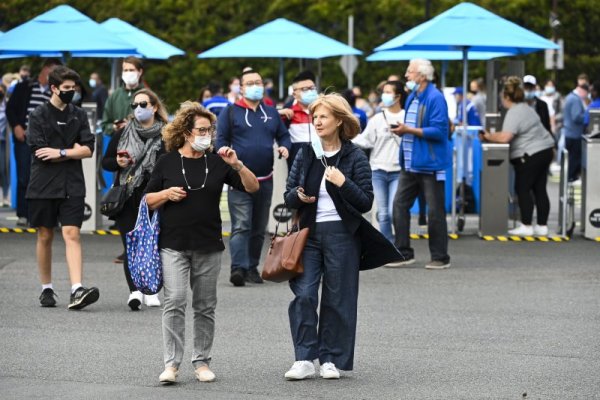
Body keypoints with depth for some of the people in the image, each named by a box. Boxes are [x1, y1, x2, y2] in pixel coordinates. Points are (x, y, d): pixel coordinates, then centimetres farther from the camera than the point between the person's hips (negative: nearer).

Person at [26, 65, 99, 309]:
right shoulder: (39, 116, -1)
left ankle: (77, 290, -19)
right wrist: (73, 150, -6)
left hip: (72, 186, 1)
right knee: (45, 236, 7)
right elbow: (39, 151, -11)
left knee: (71, 234, -9)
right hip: (44, 186, -1)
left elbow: (88, 149, 2)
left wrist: (60, 153, -10)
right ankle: (46, 289, 19)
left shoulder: (79, 116, 9)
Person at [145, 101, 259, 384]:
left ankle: (201, 361, 17)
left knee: (205, 307, 7)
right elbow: (148, 200, 8)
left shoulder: (216, 162, 5)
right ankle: (171, 363, -9)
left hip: (208, 246, 2)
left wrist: (237, 165, -12)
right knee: (174, 302, -11)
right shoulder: (168, 162, 3)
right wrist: (166, 194, -11)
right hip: (173, 244, -2)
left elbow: (252, 187, 3)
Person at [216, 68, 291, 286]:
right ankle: (238, 268, -24)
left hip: (265, 179, 5)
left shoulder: (271, 113, 16)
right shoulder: (230, 112, 3)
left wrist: (285, 146, -2)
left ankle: (252, 267, 20)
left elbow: (284, 135, 20)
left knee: (259, 227, 11)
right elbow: (221, 140, 1)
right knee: (241, 226, -16)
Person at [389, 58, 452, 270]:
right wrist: (401, 129, 3)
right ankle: (404, 252, 11)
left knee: (435, 211, -1)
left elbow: (439, 131, -20)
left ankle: (440, 258, 7)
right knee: (400, 204, 4)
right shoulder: (411, 97, 14)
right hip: (410, 163, 8)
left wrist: (409, 130, -20)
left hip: (430, 165, -8)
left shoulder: (435, 98, -13)